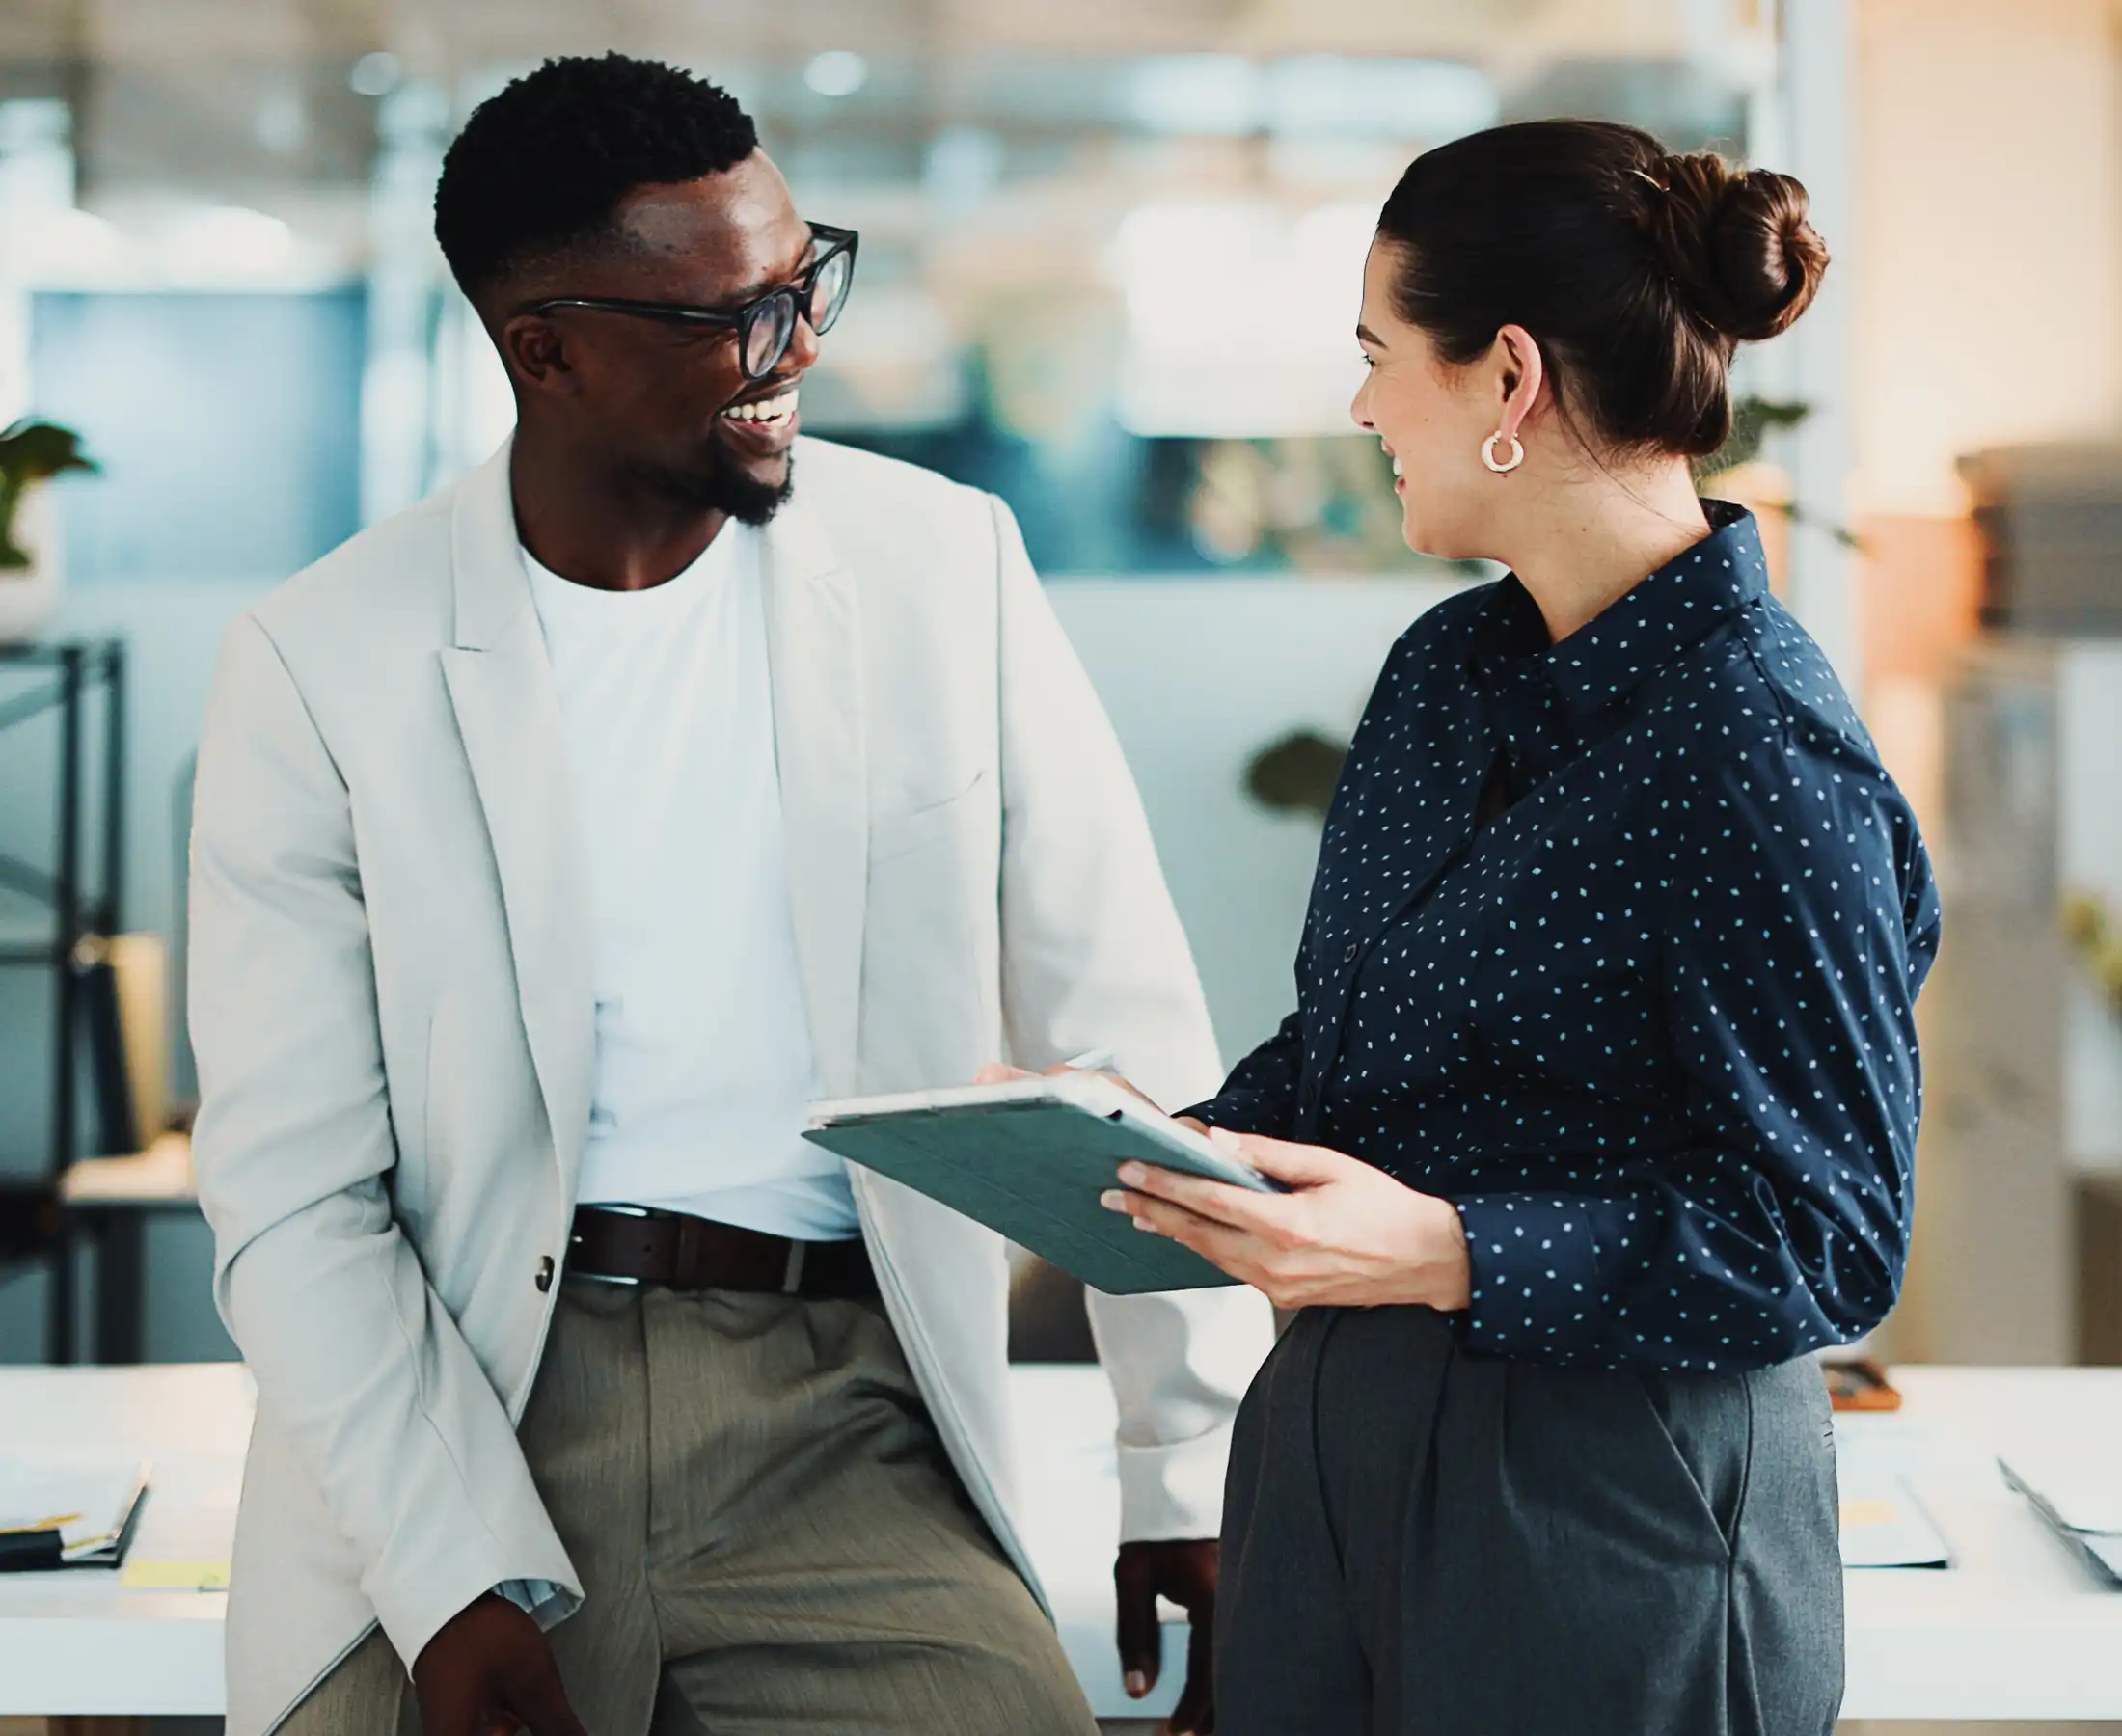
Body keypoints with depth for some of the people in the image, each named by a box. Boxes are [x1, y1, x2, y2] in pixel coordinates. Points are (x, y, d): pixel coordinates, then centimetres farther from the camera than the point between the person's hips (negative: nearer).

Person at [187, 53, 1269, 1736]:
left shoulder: (949, 567, 2)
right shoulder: (323, 667, -3)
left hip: (843, 1423, 1)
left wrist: (1197, 1476, 3)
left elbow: (1128, 1042, 5)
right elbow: (294, 1195, -4)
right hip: (464, 1395, -1)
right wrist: (460, 1580, -15)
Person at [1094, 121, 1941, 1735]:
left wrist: (1449, 1253, -27)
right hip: (1330, 1449, 8)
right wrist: (1160, 1147, -2)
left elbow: (1825, 1240, -18)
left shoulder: (1765, 755, -18)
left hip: (1613, 1522, -7)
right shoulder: (1448, 671, 7)